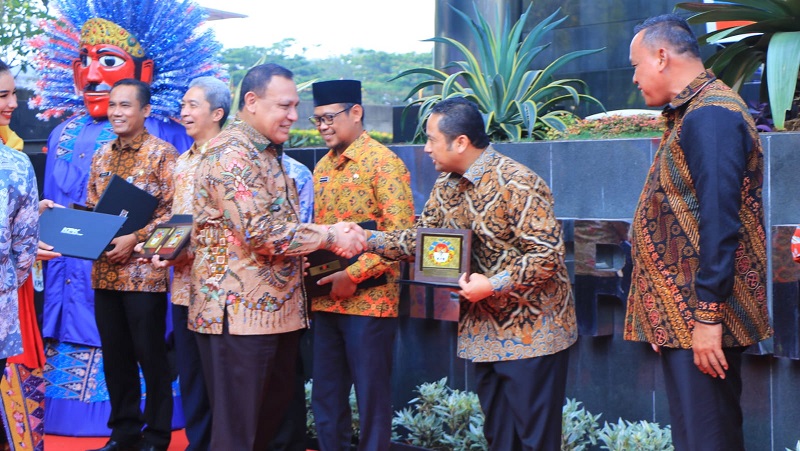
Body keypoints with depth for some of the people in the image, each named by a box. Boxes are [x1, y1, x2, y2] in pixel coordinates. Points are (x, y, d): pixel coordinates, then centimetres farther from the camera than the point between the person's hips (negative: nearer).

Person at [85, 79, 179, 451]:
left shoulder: (162, 153, -6)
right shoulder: (102, 155, 13)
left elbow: (172, 210, -11)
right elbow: (90, 208, 19)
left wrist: (134, 239, -19)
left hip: (144, 271, -6)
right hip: (105, 271, 6)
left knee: (150, 355, 2)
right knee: (114, 354, 12)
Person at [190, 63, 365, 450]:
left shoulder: (267, 153, 18)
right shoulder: (232, 153, -15)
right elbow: (261, 233, -24)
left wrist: (330, 236, 4)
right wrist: (330, 236, -16)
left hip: (277, 310, 10)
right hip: (239, 311, -10)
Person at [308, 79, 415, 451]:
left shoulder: (383, 162, -10)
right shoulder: (323, 166, 13)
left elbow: (401, 232, -17)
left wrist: (354, 275, -19)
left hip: (369, 300, -7)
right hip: (324, 300, 7)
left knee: (371, 396, 3)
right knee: (325, 395, 14)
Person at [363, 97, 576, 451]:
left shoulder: (517, 184, -20)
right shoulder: (446, 186, 6)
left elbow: (548, 253, -23)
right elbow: (421, 239, 8)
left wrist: (493, 285, -27)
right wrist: (368, 241, -5)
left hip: (531, 330, -8)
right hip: (485, 330, 8)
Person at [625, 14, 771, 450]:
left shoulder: (709, 116, -15)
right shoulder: (691, 113, 16)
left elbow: (719, 224, -22)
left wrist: (708, 316, -23)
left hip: (700, 319, -10)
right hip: (682, 316, 10)